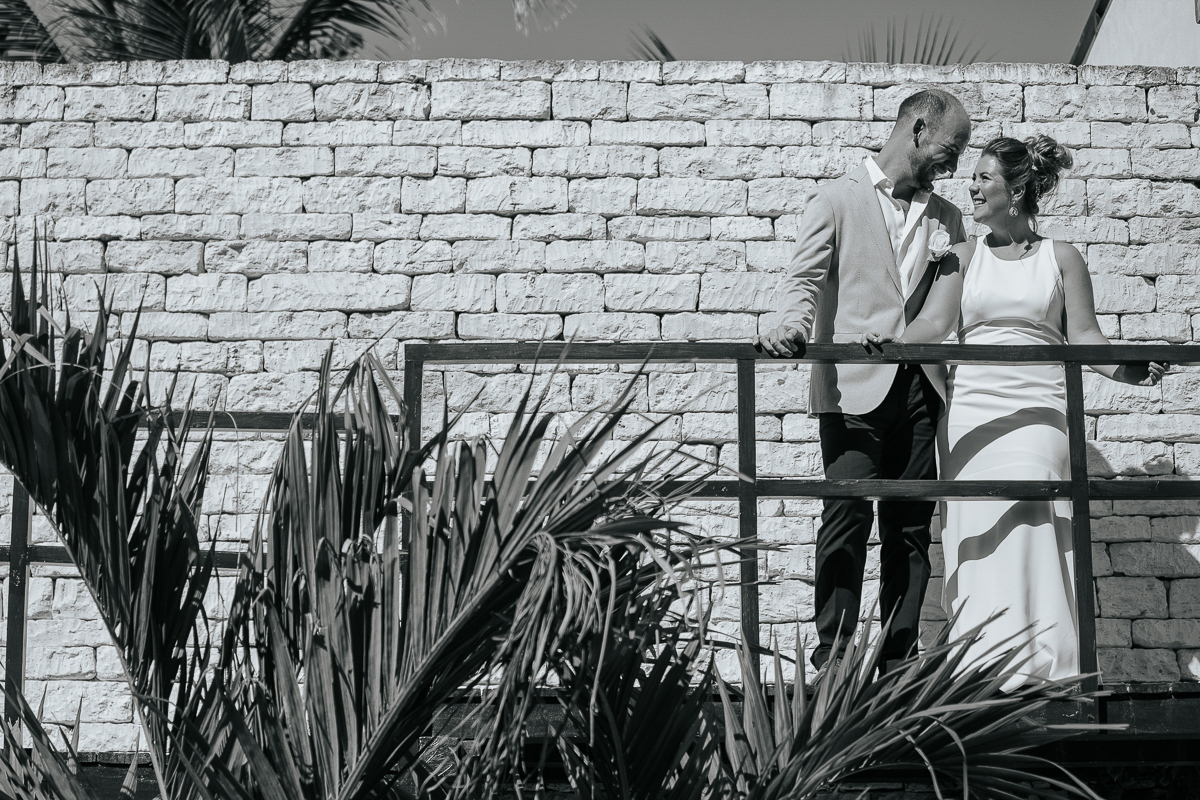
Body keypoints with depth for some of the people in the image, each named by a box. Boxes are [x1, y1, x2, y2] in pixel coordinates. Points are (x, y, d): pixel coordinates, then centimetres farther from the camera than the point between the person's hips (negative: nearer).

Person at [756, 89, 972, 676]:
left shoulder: (945, 218, 19)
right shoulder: (837, 199, 6)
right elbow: (805, 279, -3)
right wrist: (791, 326, -21)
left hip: (920, 387, 5)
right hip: (854, 385, -5)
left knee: (912, 524, 5)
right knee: (848, 517, -10)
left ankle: (900, 657, 11)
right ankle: (832, 658, -6)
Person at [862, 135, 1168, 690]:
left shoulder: (1060, 259, 9)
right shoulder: (963, 258, 12)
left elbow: (1084, 336, 4)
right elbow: (936, 322, -1)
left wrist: (1124, 370, -14)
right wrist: (893, 343, -20)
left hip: (1038, 412, -2)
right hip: (971, 409, 2)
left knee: (1027, 532, -13)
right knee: (979, 541, -2)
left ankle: (1033, 663, -7)